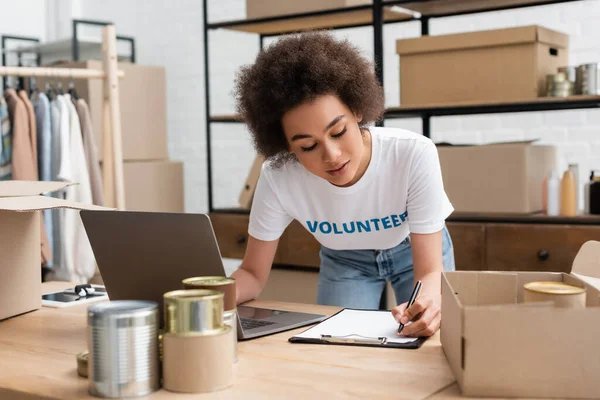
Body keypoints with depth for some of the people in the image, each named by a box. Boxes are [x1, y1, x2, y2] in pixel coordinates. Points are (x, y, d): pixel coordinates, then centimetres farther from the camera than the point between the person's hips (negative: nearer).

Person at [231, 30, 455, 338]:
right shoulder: (277, 178, -33)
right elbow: (253, 274, -20)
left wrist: (427, 300, -59)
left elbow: (430, 273, -35)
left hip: (417, 250, -1)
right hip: (344, 259, 1)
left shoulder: (414, 155, -40)